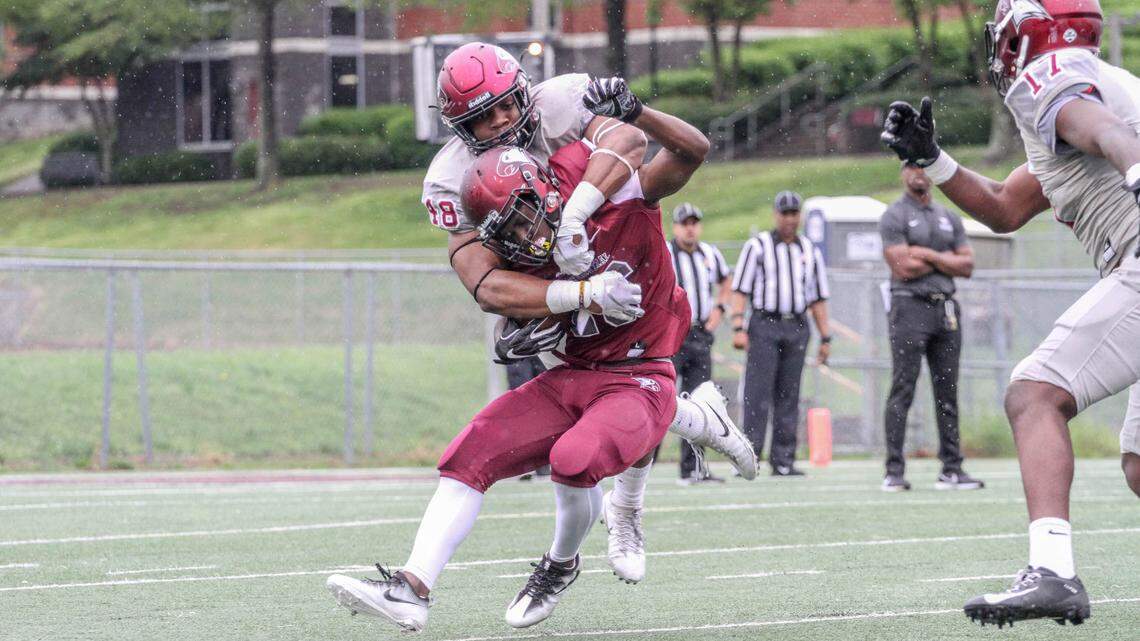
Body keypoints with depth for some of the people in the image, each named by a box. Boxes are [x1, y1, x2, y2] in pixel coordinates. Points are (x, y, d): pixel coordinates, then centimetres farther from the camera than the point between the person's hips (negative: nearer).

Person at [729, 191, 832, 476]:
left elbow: (817, 298, 17)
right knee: (758, 392, -10)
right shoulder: (757, 246, 3)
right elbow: (740, 289, -2)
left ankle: (783, 460, 6)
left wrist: (825, 338, 12)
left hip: (797, 327, 4)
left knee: (789, 396, 3)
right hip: (764, 325, -4)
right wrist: (738, 328, -12)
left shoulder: (810, 251, 15)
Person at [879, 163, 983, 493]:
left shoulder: (949, 217, 17)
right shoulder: (894, 217, -1)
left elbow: (967, 265, 7)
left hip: (946, 307, 6)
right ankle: (894, 471, -9)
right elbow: (903, 268, -13)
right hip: (910, 306, -6)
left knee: (947, 390, 6)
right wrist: (944, 260, -3)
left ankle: (951, 468, 8)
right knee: (902, 390, -8)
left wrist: (927, 255, -5)